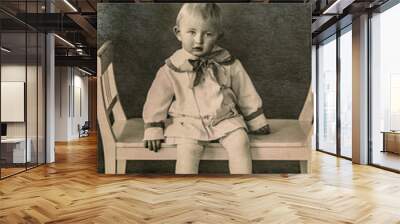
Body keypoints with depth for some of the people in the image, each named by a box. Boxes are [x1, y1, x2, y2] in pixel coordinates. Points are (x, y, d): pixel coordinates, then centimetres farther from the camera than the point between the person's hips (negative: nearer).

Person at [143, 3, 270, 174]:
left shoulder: (228, 64, -1)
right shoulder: (171, 70, -4)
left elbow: (245, 93, 10)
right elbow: (157, 100, 3)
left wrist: (257, 122, 15)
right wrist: (153, 131, 2)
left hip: (224, 118, 1)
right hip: (188, 122, -1)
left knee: (240, 141, -21)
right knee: (186, 149, -25)